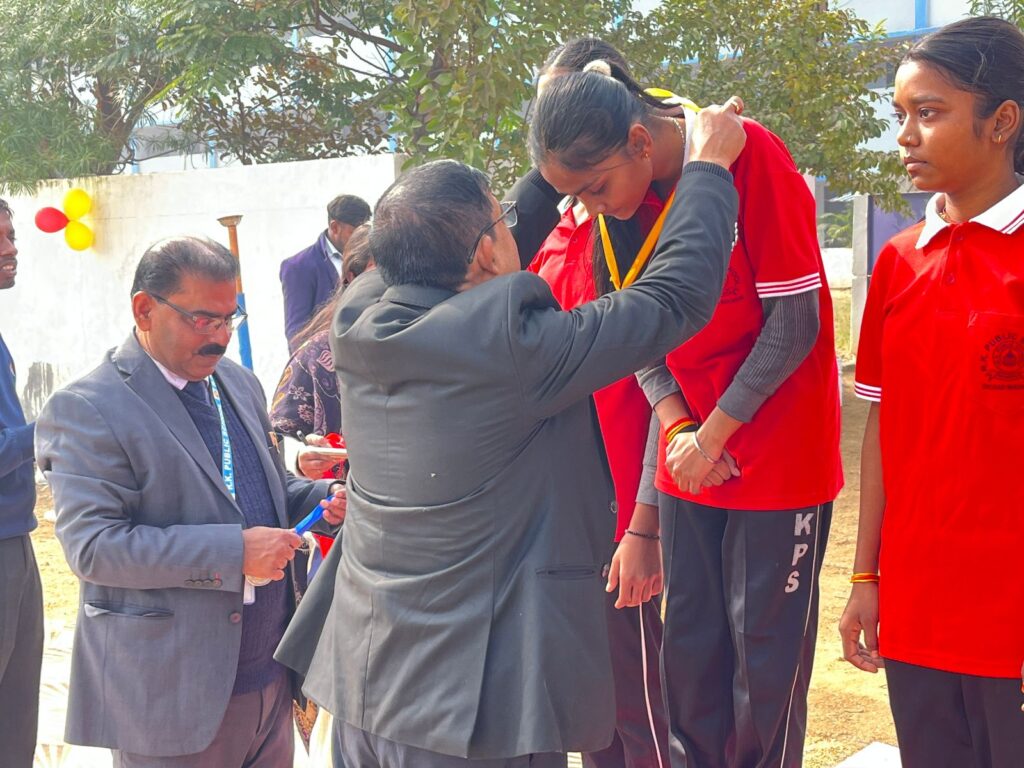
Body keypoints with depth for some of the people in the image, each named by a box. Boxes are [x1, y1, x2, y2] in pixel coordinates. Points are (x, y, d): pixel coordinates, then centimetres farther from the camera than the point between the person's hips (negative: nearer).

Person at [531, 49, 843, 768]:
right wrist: (679, 430, -10)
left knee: (765, 655, 3)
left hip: (779, 458, -5)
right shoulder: (622, 205, 1)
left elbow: (796, 321, -15)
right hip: (693, 457, 5)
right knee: (689, 651, 10)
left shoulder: (751, 156, -16)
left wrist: (713, 436, -11)